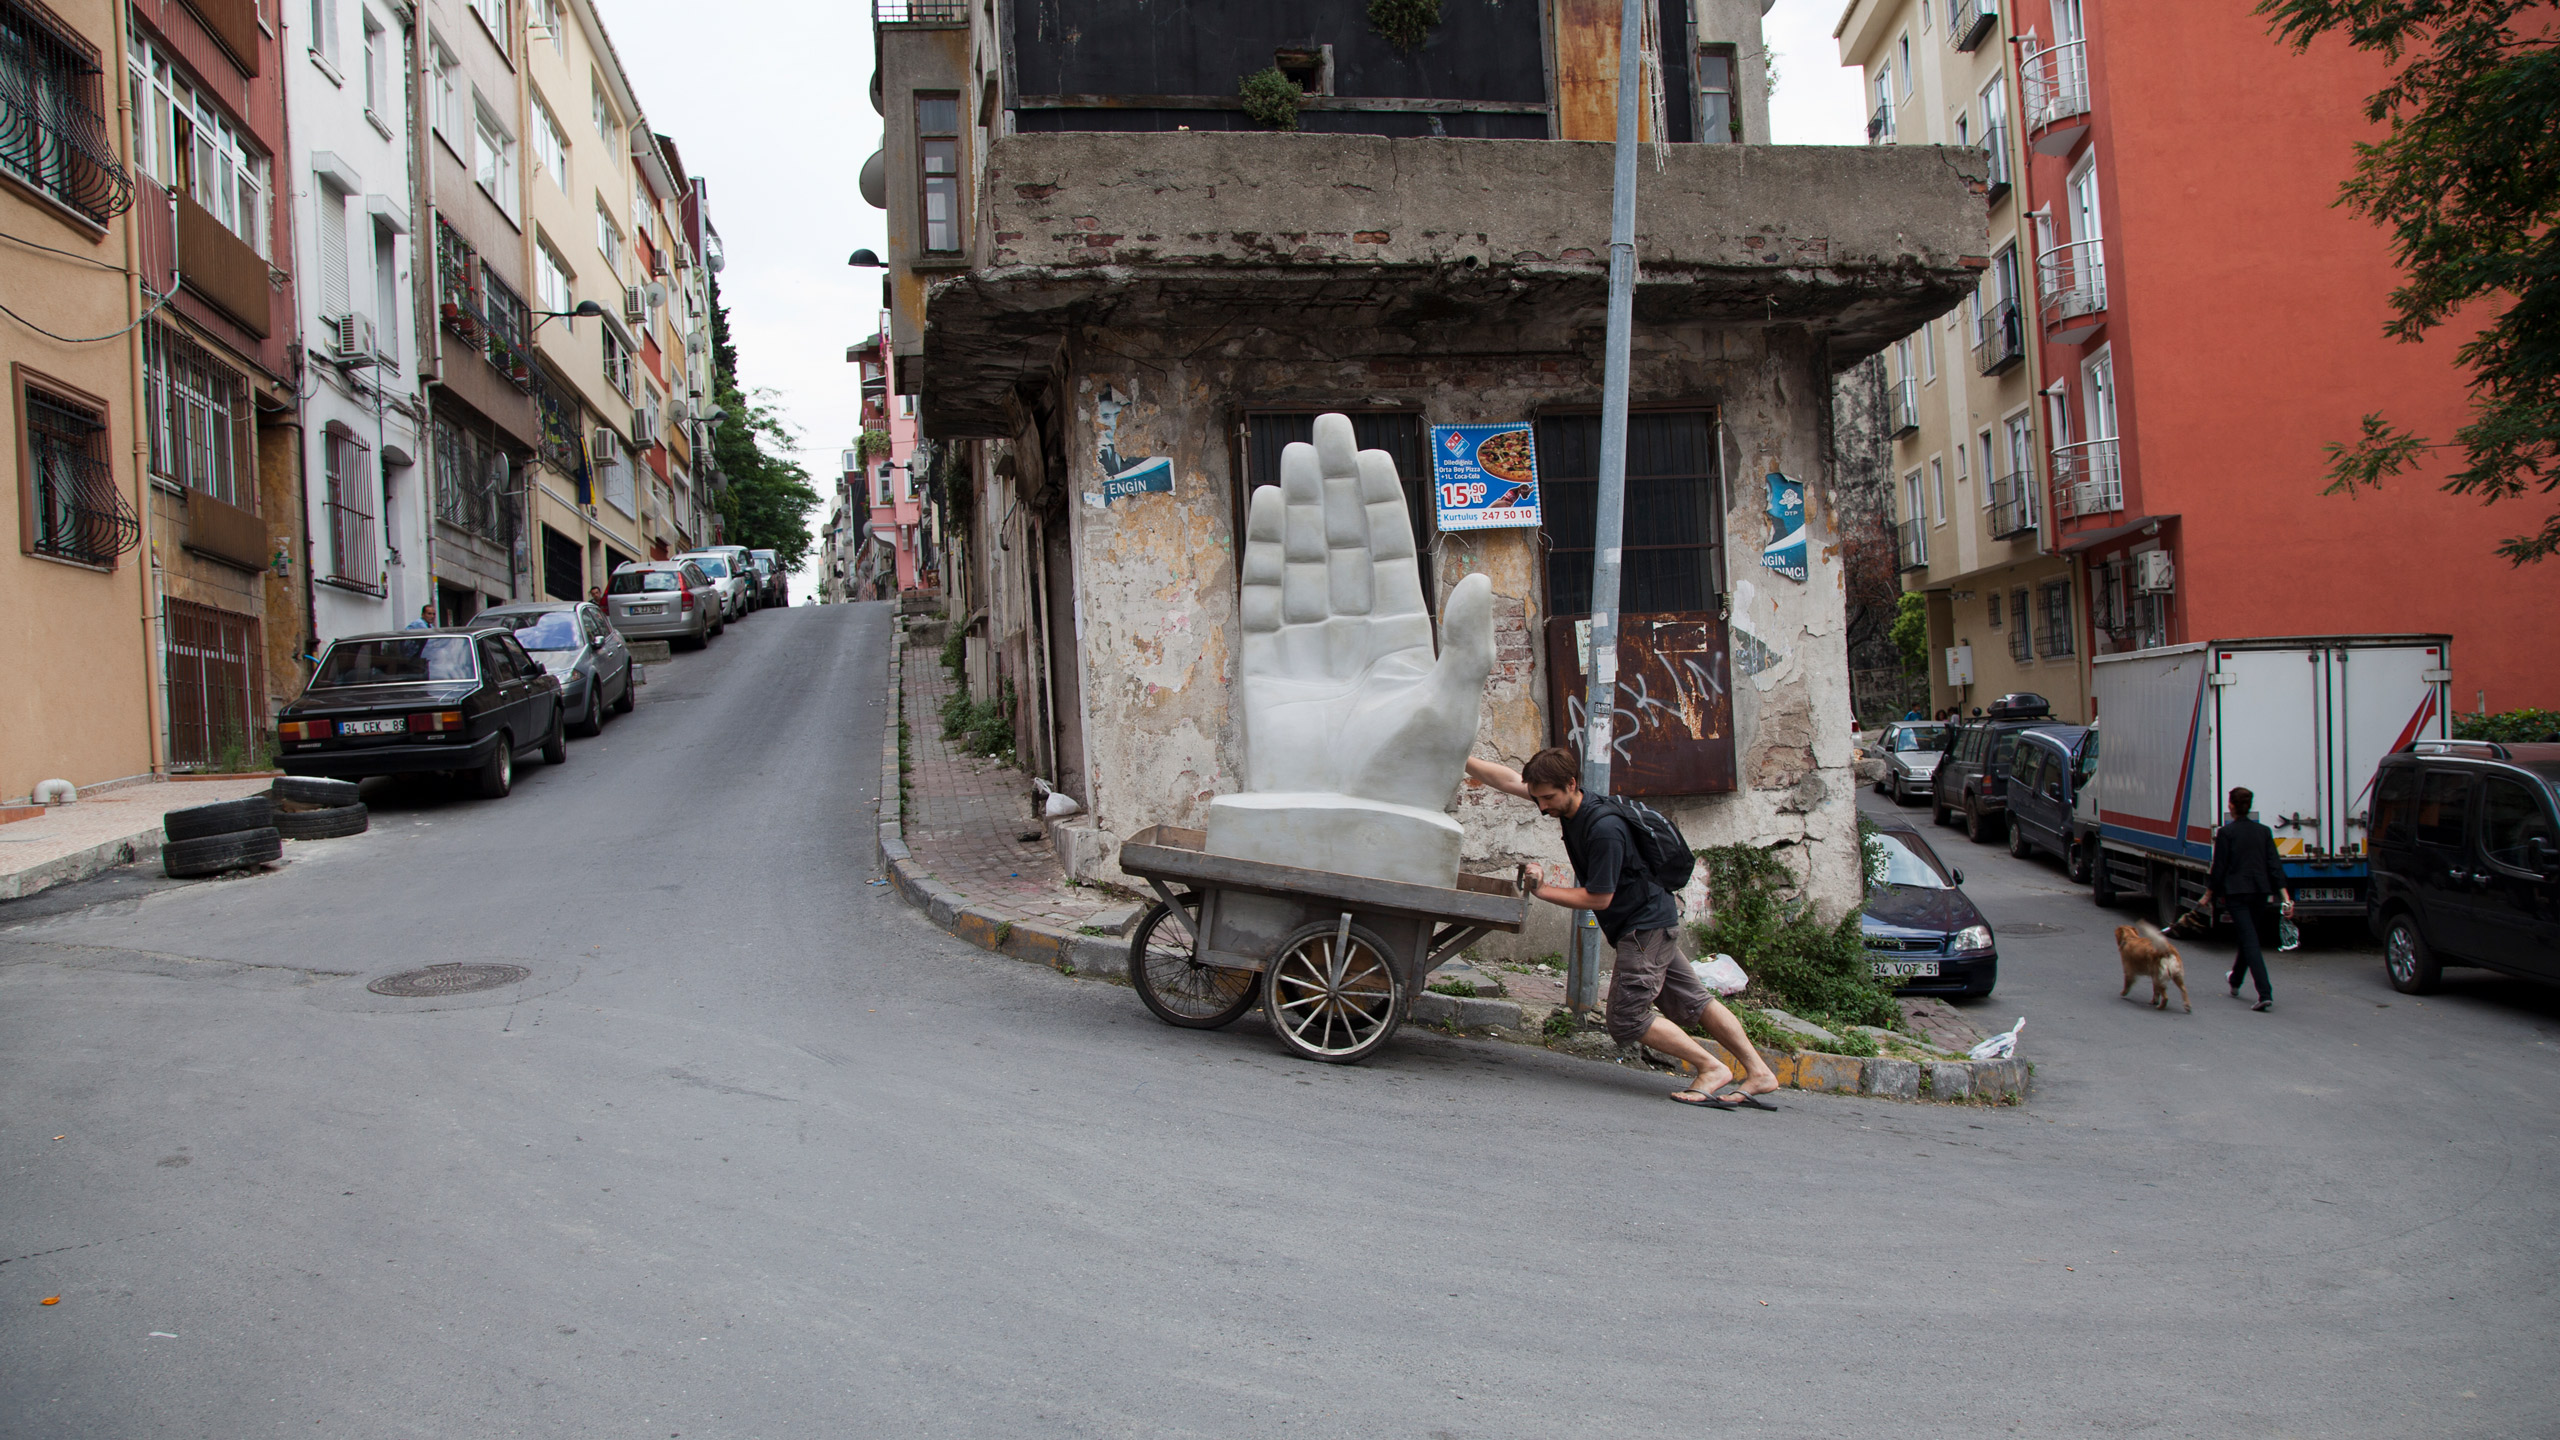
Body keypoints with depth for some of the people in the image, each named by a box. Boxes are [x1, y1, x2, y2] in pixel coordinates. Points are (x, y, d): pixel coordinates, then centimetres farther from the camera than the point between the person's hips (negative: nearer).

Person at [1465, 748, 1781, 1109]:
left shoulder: (1604, 829, -27)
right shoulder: (1567, 803, -1)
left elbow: (1599, 898, -21)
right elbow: (1510, 780, 7)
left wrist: (1543, 890, -16)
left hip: (1646, 923, -10)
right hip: (1651, 922, 10)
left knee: (1626, 1020, -8)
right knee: (1692, 1003, 13)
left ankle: (1712, 1068, -1)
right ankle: (1758, 1072, 17)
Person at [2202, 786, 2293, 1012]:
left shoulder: (2226, 832, -8)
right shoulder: (2264, 831, 6)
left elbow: (2219, 867, -6)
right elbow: (2275, 865, 2)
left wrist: (2208, 895, 4)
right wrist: (2286, 897, 1)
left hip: (2236, 892, -5)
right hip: (2260, 892, 5)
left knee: (2250, 940, -9)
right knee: (2248, 937, 21)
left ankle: (2265, 994, -20)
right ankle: (2235, 982, 41)